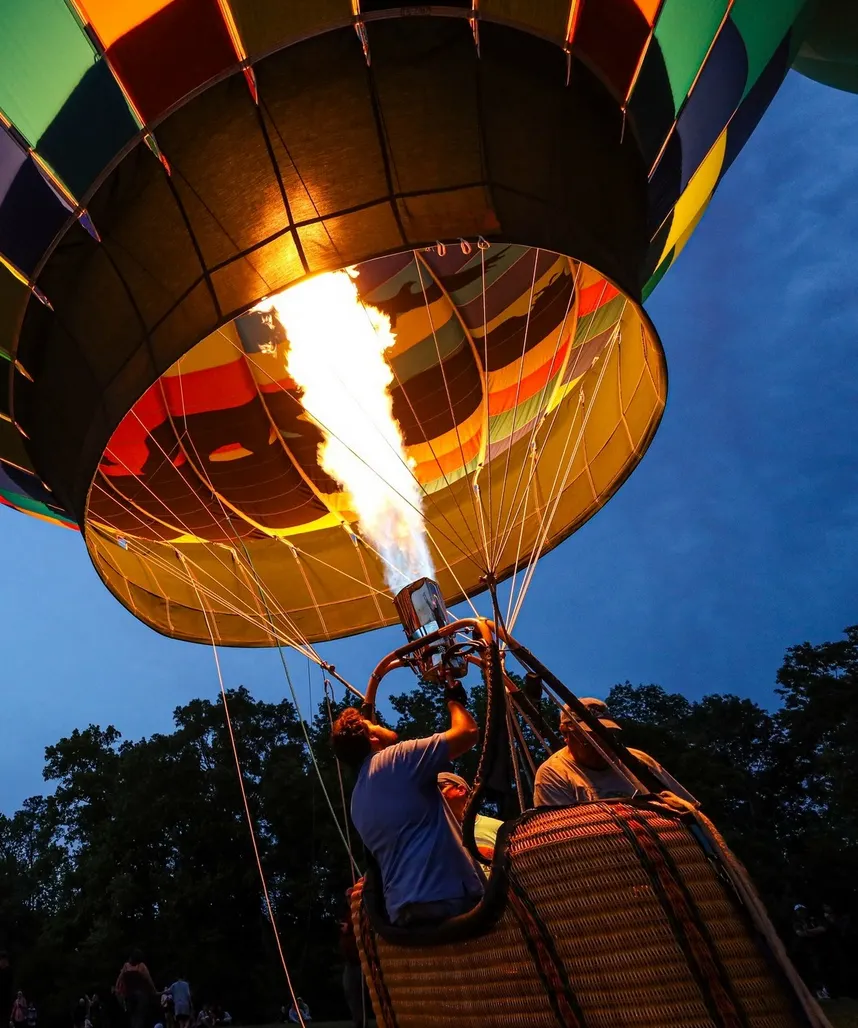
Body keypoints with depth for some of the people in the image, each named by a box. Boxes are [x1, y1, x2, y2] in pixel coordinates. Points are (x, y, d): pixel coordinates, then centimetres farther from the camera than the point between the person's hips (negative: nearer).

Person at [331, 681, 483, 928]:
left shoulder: (358, 801, 19)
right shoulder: (394, 759, -8)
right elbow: (468, 732, -7)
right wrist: (454, 701, 11)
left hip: (404, 910, 9)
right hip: (447, 899, -9)